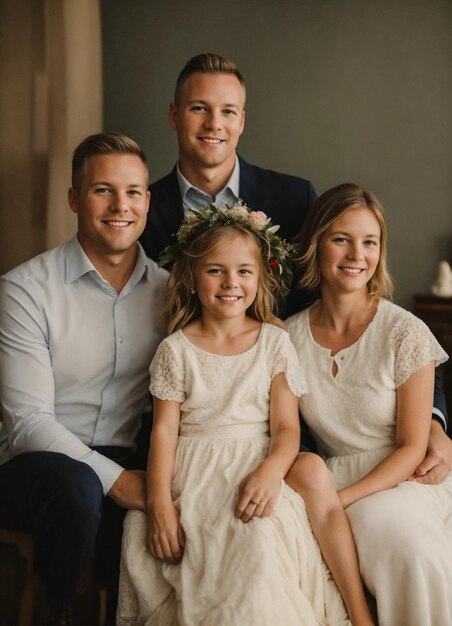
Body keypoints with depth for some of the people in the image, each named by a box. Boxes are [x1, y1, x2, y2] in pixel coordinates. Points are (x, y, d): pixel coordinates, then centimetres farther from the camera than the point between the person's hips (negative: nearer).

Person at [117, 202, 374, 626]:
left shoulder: (274, 343, 7)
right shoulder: (176, 350, 5)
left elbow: (286, 426, 1)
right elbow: (164, 430, 2)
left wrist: (272, 470, -21)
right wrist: (159, 502, -11)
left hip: (257, 468, 1)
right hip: (193, 477, 0)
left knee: (262, 535, -30)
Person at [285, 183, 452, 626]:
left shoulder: (406, 334, -8)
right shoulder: (290, 336, 1)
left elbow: (411, 447, -6)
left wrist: (345, 499, -17)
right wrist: (304, 492, -13)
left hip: (404, 481, -2)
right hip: (332, 484, 2)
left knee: (382, 522, -35)